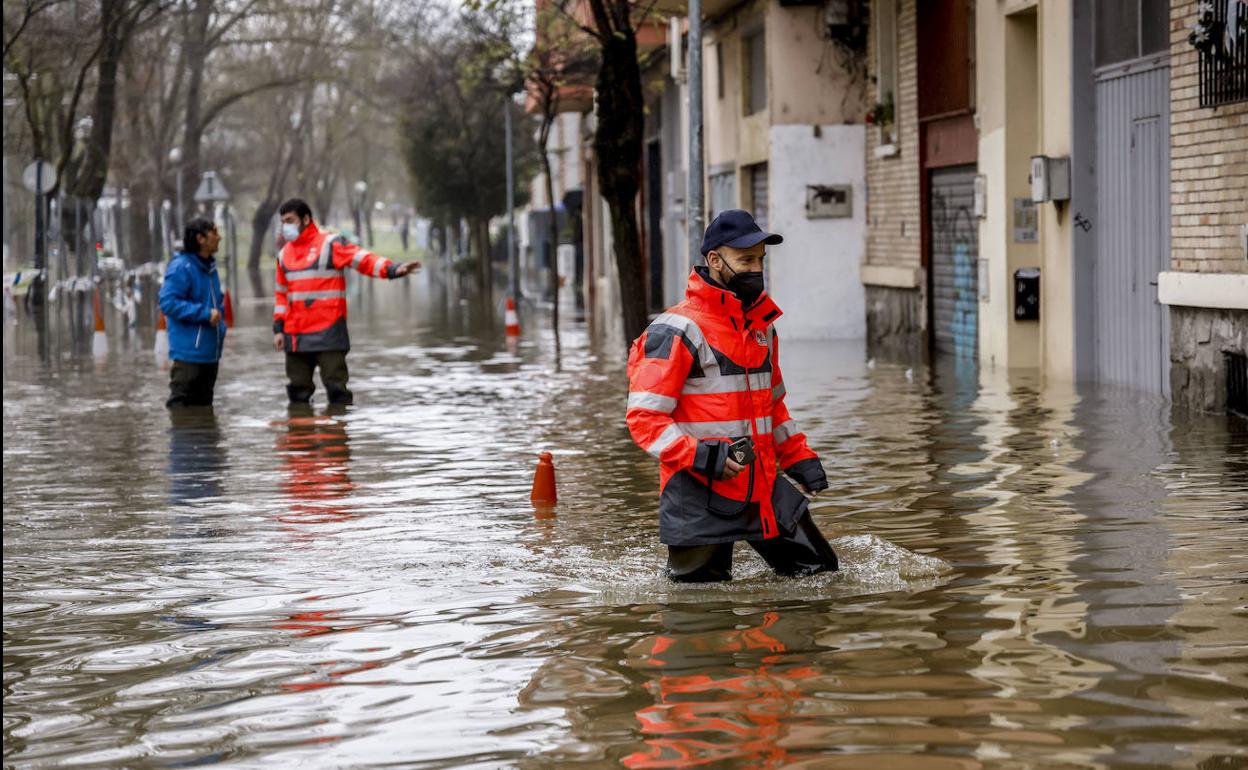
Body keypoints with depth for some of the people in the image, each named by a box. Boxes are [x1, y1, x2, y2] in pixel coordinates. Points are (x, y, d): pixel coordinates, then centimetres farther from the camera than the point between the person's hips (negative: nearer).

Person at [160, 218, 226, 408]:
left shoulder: (210, 267, 13)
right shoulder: (181, 268, -14)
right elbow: (168, 303, -21)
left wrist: (220, 327, 8)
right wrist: (205, 314, -21)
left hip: (210, 352, 9)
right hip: (188, 353, -9)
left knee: (203, 405, 15)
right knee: (180, 404, -8)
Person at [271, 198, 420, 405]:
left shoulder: (330, 243, -4)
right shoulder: (284, 254, 15)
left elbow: (363, 259, -16)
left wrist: (392, 270, -32)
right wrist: (278, 328, 16)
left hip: (328, 332, -6)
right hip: (295, 334, 6)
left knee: (335, 387, -6)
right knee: (298, 391, 10)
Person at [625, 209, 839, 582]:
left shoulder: (762, 325, 13)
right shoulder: (680, 331, -13)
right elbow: (644, 416, -15)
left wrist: (799, 457, 13)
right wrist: (700, 457, -26)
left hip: (764, 490, 7)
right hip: (702, 494, -7)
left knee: (820, 571, 12)